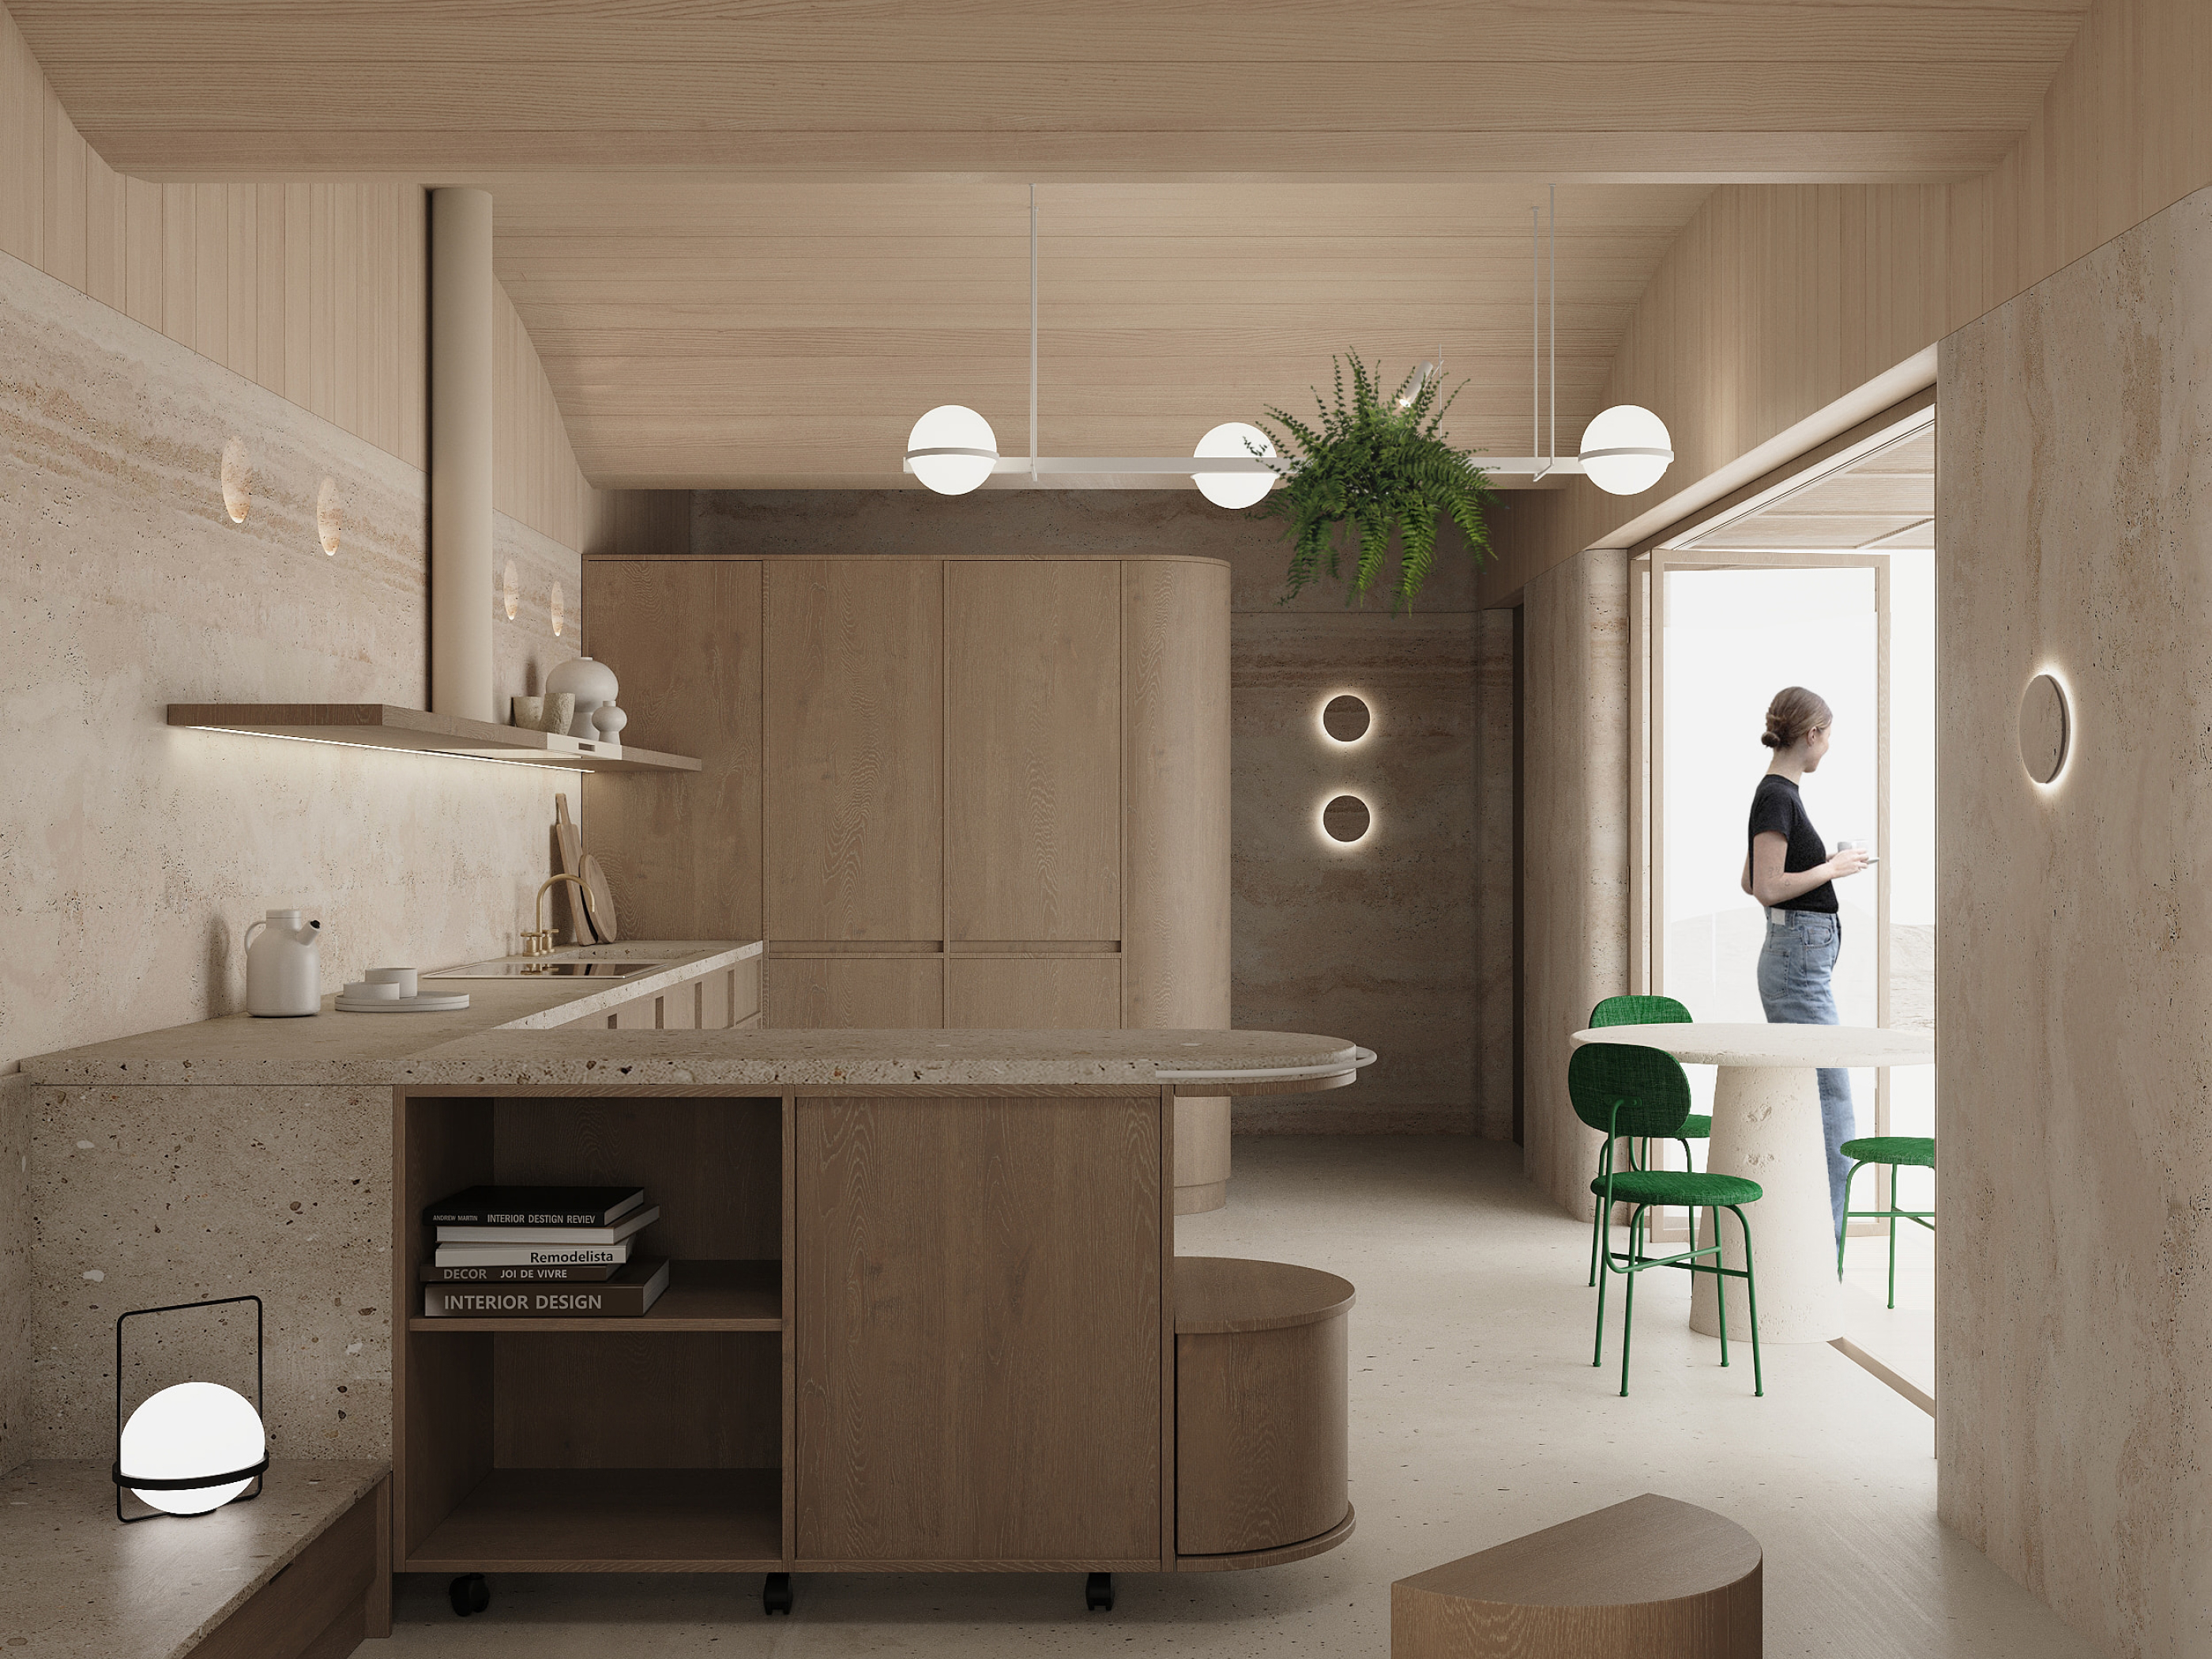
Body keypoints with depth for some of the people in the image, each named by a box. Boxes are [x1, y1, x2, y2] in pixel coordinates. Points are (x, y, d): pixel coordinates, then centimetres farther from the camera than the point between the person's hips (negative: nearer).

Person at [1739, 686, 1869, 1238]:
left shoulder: (1778, 793, 14)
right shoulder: (1778, 796, -15)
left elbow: (1751, 881, 24)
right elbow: (1769, 888, -22)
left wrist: (1828, 864, 26)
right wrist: (1833, 867, -11)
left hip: (1795, 959, 10)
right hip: (1799, 958, -10)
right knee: (1831, 1108, -8)